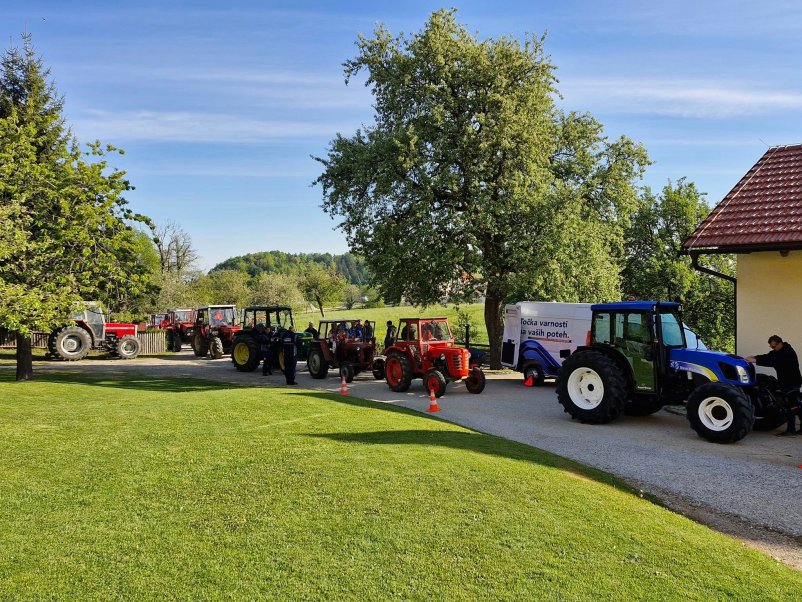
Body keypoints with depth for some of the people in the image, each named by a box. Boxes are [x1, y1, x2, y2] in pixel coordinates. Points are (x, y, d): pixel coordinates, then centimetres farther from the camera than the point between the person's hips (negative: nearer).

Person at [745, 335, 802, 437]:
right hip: (786, 382, 10)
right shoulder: (778, 351, 9)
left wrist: (756, 361, -37)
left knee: (791, 406, -9)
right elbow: (767, 357, -1)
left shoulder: (788, 352, -22)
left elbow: (773, 362, -32)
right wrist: (755, 357, -20)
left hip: (792, 382, -10)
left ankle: (791, 430, -8)